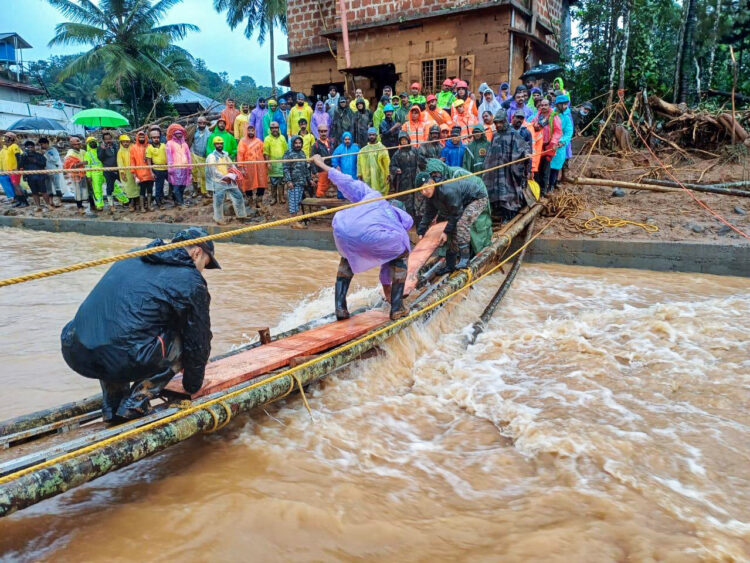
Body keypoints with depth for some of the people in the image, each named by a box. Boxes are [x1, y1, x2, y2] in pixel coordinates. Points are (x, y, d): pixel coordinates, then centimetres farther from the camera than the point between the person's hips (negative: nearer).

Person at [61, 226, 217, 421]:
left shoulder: (131, 258, 25)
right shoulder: (191, 280, 5)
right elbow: (199, 340, 13)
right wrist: (192, 385, 30)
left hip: (75, 356, 7)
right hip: (123, 361, -6)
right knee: (181, 343, 13)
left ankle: (112, 406, 28)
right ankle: (136, 404, 9)